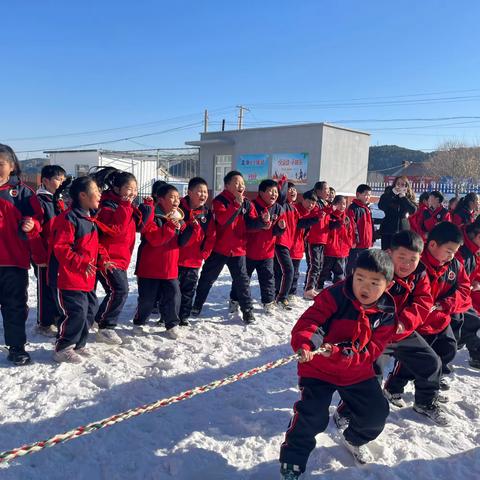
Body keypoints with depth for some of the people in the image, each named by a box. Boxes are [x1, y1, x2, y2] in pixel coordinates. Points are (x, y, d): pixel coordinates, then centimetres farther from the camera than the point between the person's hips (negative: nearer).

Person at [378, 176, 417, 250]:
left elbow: (413, 210, -8)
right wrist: (393, 193, -16)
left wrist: (403, 197, -13)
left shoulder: (409, 196, 9)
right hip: (388, 228, -1)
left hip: (403, 229, 1)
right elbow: (381, 206, -13)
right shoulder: (388, 194, 5)